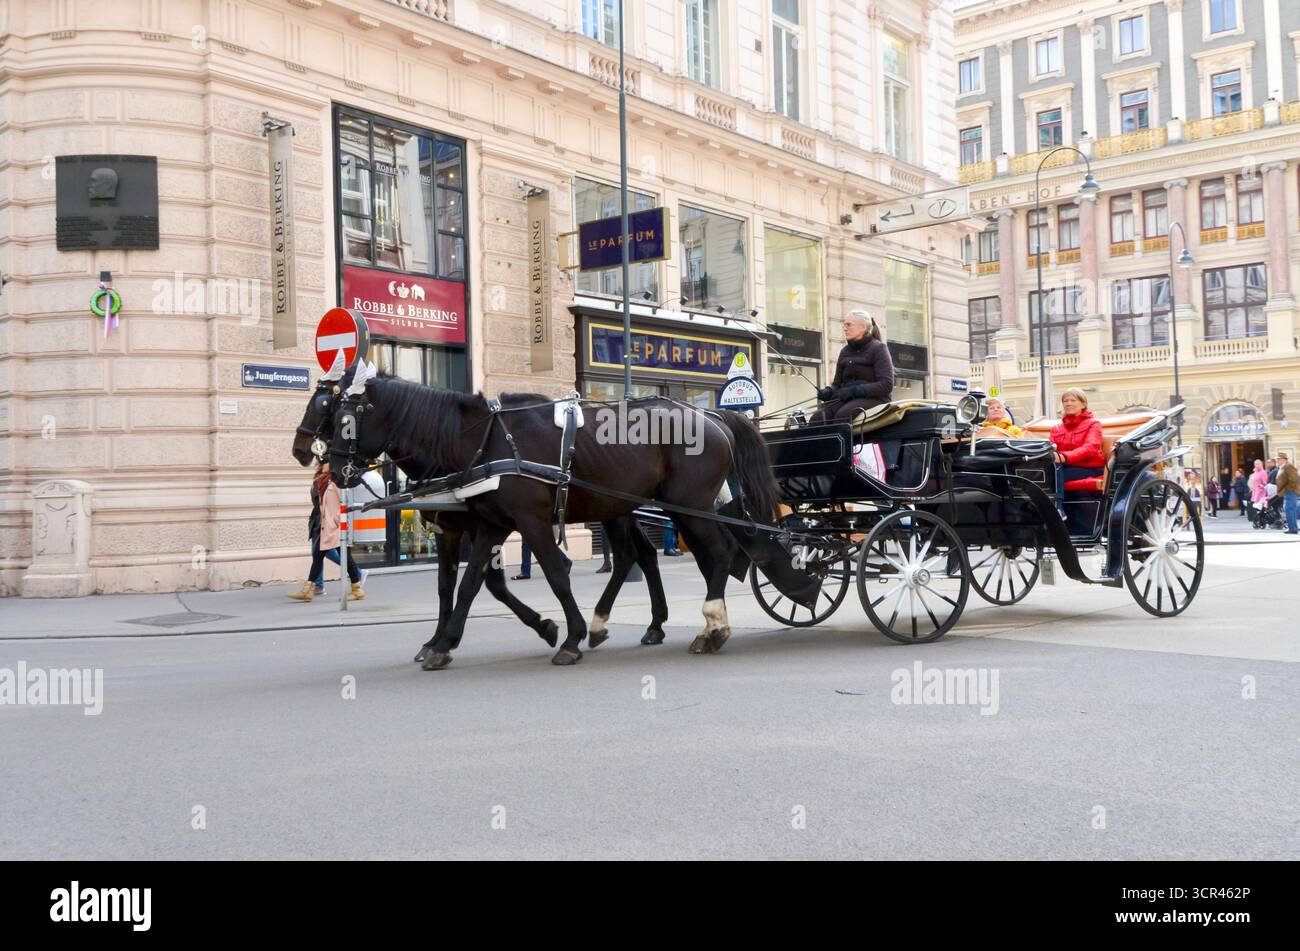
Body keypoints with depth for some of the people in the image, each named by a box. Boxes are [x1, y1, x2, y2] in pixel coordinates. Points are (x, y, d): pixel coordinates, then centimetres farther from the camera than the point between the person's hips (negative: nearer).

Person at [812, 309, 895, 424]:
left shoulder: (878, 348, 2)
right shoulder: (845, 351, 20)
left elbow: (886, 385, -9)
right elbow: (837, 383, 22)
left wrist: (855, 390, -17)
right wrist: (828, 391, -2)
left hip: (873, 398, -5)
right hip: (846, 399, 5)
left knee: (842, 414, -35)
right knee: (818, 417, -24)